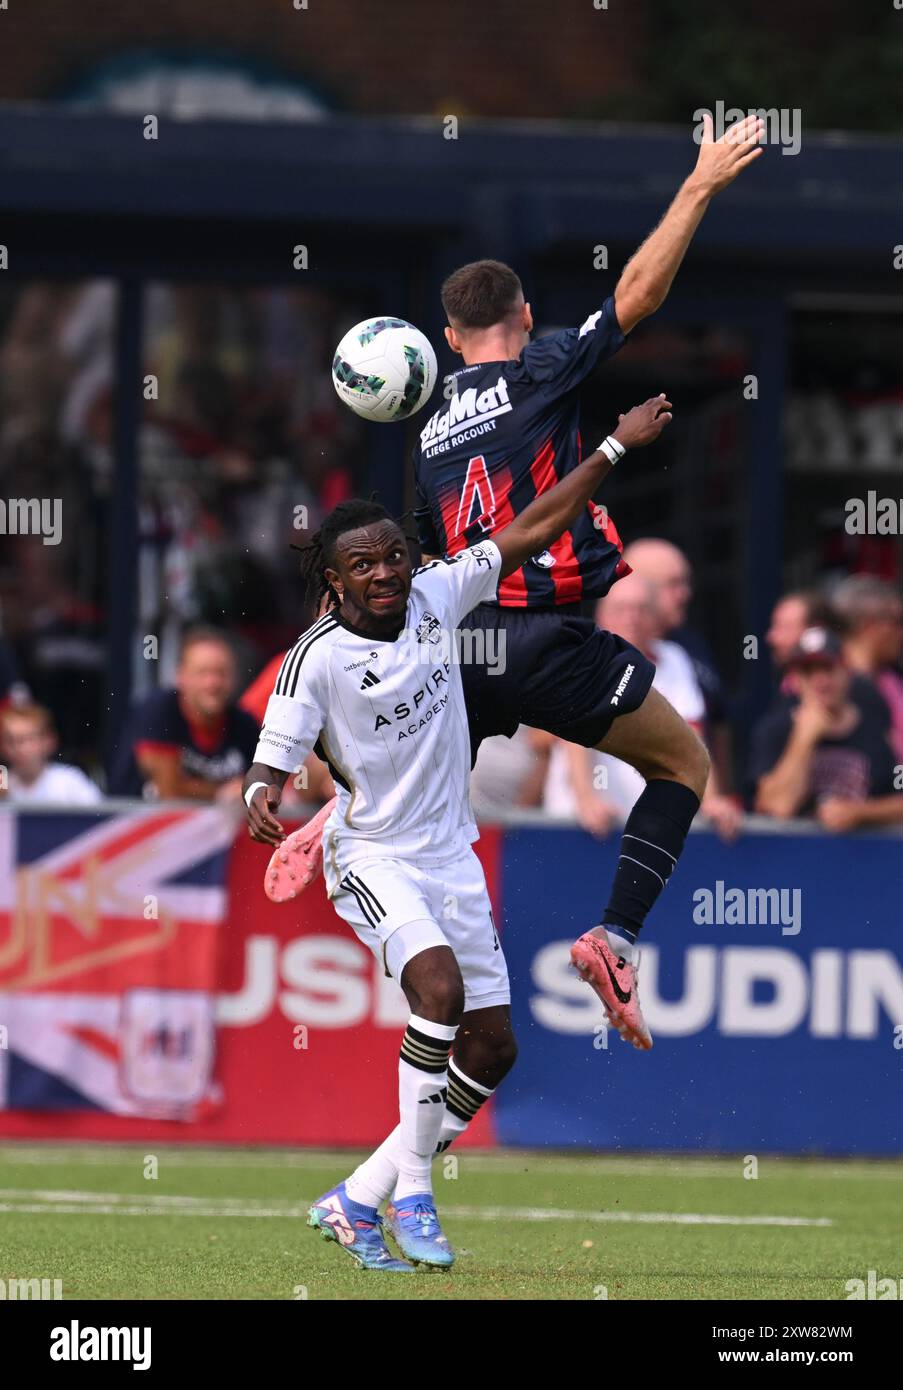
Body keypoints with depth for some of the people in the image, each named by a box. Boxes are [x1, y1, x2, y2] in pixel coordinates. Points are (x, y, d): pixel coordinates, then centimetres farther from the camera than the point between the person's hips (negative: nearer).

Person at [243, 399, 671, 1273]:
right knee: (439, 983, -31)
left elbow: (529, 532, 5)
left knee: (491, 1047, 3)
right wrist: (261, 801, -41)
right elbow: (273, 760, -18)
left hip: (449, 853, 6)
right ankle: (412, 1193, -25)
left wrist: (615, 449, 5)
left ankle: (358, 1200, 11)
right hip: (371, 856, -6)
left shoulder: (436, 595, -3)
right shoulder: (317, 658, -16)